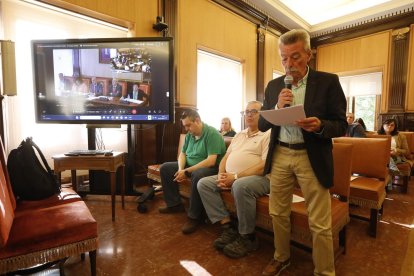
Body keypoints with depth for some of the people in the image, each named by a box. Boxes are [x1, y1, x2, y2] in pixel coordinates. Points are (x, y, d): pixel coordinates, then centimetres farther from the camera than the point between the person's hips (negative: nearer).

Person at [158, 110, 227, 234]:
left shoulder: (212, 133, -19)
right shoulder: (189, 135, 5)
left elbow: (211, 161, -28)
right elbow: (182, 153, 11)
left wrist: (187, 172, -27)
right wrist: (180, 169, -11)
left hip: (210, 168, -8)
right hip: (189, 166, 9)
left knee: (197, 175, -40)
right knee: (165, 168, 4)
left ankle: (195, 217, -22)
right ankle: (175, 204, 10)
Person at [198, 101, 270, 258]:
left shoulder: (268, 135, -3)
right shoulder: (239, 135, 21)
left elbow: (264, 166, -15)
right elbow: (226, 157, 17)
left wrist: (236, 176, -20)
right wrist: (221, 175, -3)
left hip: (259, 177, -7)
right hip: (231, 177, 8)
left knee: (240, 186, -38)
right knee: (203, 183, -7)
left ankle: (247, 237, -14)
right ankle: (227, 228, -5)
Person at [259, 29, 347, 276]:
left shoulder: (328, 81, -2)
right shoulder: (273, 86, 7)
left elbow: (341, 125, -3)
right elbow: (262, 125, 5)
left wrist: (319, 126, -24)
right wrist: (277, 107, -13)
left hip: (312, 158, -3)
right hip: (279, 156, 4)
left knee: (320, 224, 5)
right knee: (278, 214, 14)